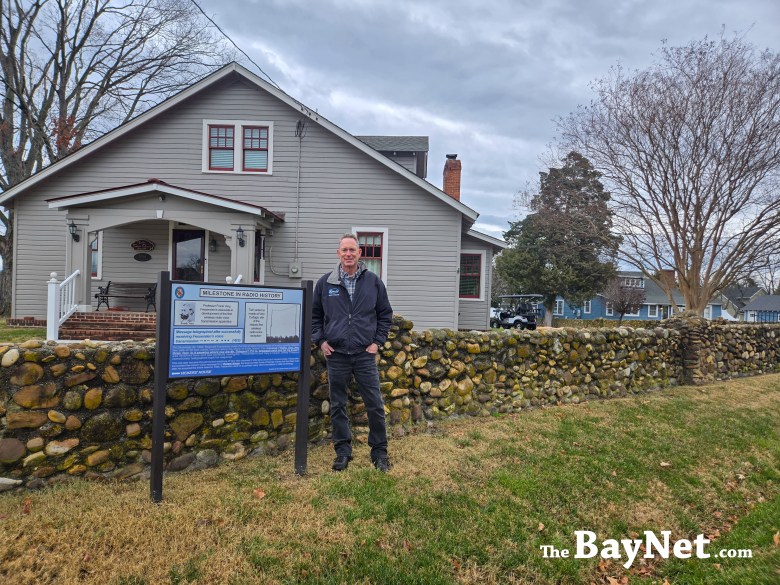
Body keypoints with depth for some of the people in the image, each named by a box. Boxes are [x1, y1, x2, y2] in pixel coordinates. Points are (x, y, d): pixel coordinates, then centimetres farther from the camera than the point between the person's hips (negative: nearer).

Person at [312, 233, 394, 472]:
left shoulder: (373, 281, 2)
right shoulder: (325, 282, 3)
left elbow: (385, 314, 8)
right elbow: (314, 315, 11)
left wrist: (377, 341, 1)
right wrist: (320, 340, 1)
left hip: (365, 354, -1)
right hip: (336, 355, 1)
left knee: (375, 405, 2)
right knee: (337, 406, 9)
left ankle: (380, 452, 18)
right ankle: (343, 451, 24)